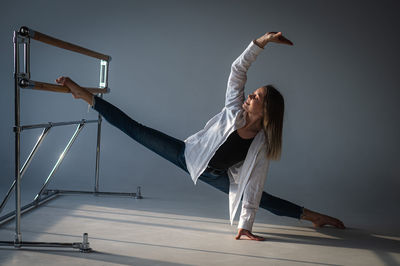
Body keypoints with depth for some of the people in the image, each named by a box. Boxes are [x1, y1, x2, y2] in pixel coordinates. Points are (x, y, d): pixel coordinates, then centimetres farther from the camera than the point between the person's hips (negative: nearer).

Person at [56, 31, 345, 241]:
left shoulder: (262, 146, -20)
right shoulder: (235, 110, -19)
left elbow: (253, 187, -19)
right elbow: (238, 69, -24)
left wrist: (245, 226, -22)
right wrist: (262, 41, -36)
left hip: (218, 176, 0)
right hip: (189, 154, 0)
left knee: (262, 199, 1)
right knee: (137, 131, -9)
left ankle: (309, 215, 25)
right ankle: (85, 95, -3)